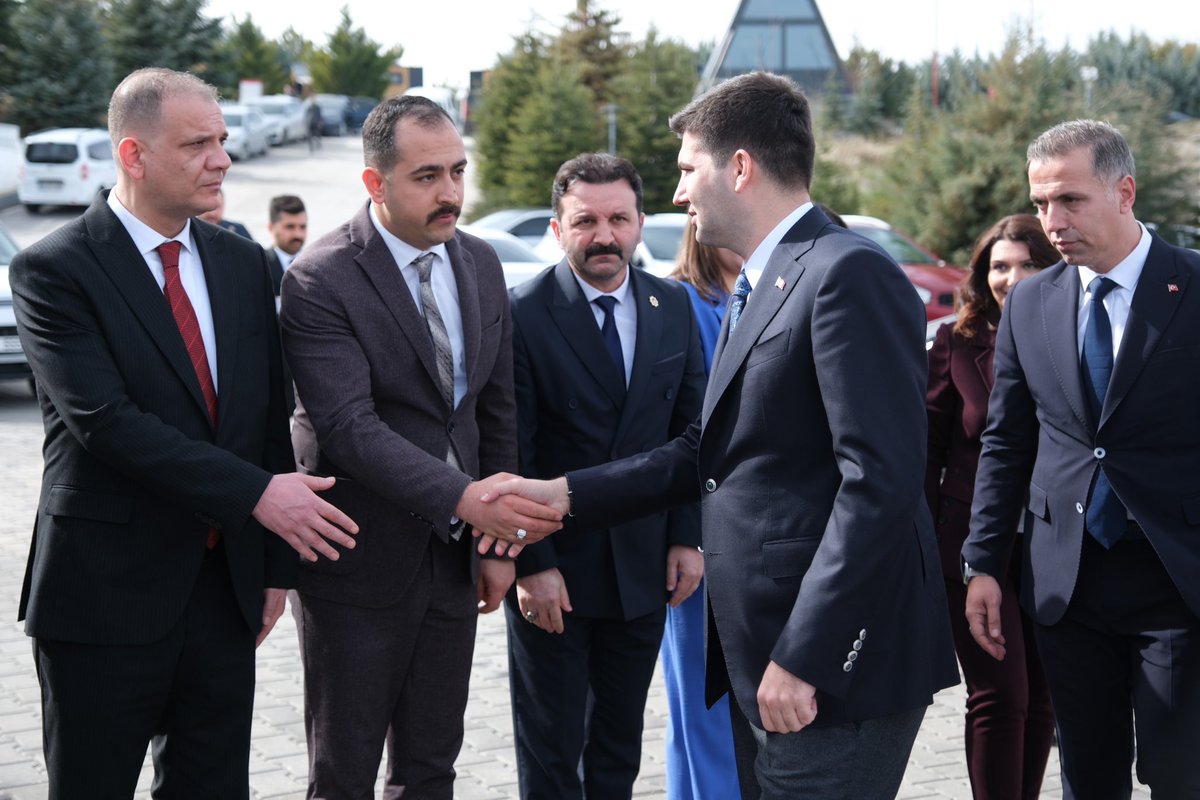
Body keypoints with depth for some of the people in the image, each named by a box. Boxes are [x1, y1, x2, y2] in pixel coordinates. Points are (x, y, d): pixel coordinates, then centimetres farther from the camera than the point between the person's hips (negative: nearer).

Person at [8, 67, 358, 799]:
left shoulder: (243, 264, 9)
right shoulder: (55, 271, -9)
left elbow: (270, 418, 12)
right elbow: (104, 421, -20)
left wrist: (277, 564, 8)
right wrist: (256, 494, -22)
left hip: (226, 586, 5)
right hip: (108, 594, -5)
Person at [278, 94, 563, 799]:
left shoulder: (481, 264, 6)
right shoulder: (320, 282, -15)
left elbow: (497, 410, 11)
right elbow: (348, 426, -25)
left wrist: (498, 541, 7)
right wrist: (463, 497, -36)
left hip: (453, 557, 6)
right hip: (362, 563, -6)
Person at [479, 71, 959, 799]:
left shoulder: (849, 275, -15)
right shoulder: (757, 291, 17)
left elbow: (880, 479, -22)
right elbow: (710, 451, 19)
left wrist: (803, 658, -22)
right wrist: (566, 493, 12)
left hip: (831, 660, -9)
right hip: (763, 657, 9)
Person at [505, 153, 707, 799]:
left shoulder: (673, 307, 3)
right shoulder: (522, 314, -12)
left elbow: (690, 431, 8)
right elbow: (511, 454, -12)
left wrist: (686, 537, 2)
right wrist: (531, 563, -16)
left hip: (644, 568, 4)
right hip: (552, 571, -4)